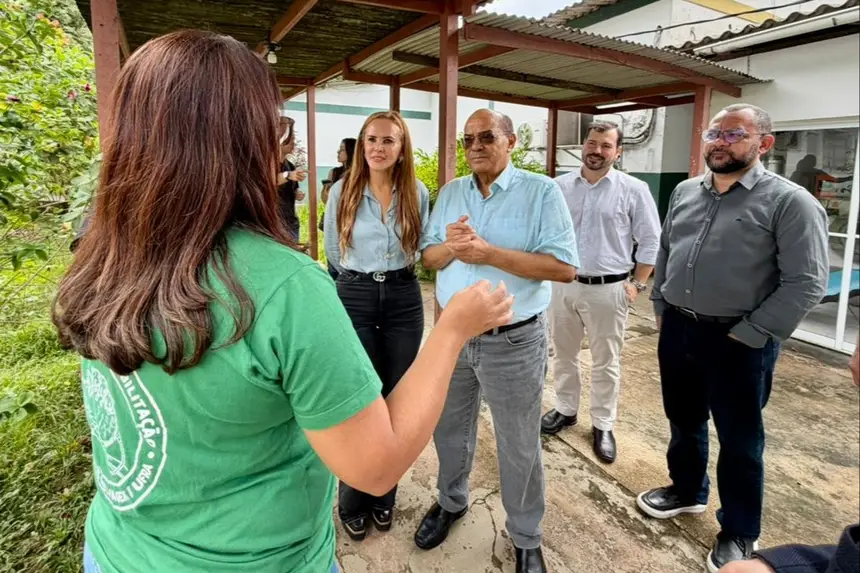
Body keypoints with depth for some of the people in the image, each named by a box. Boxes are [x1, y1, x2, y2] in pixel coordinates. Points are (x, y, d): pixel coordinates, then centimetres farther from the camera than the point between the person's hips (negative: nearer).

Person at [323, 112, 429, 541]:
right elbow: (334, 253, 8)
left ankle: (384, 495, 32)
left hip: (403, 300, 2)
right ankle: (353, 502, 26)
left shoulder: (418, 193, 0)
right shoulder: (342, 191, -3)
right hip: (355, 299, -1)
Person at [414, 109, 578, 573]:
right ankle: (451, 501, 48)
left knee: (518, 445, 11)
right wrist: (450, 245, -16)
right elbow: (428, 257, 7)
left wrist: (488, 253, -24)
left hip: (513, 340, -4)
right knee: (449, 429, 21)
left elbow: (565, 267, -17)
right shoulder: (450, 192, 7)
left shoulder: (542, 191, -9)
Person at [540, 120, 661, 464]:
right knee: (564, 354, 16)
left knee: (606, 362, 9)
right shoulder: (560, 187, 3)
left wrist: (637, 284, -5)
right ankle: (565, 409, 35)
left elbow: (650, 241, -1)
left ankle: (603, 425, 25)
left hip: (608, 289, -3)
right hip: (563, 285, 3)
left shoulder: (633, 190, -5)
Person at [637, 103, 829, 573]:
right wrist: (660, 309, 10)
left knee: (739, 439, 11)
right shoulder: (684, 192, 7)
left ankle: (740, 533, 31)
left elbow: (806, 283, -14)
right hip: (677, 330, 6)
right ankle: (686, 491, 44)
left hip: (737, 342, -5)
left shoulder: (789, 201, -11)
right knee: (683, 421, 21)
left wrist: (748, 336, -15)